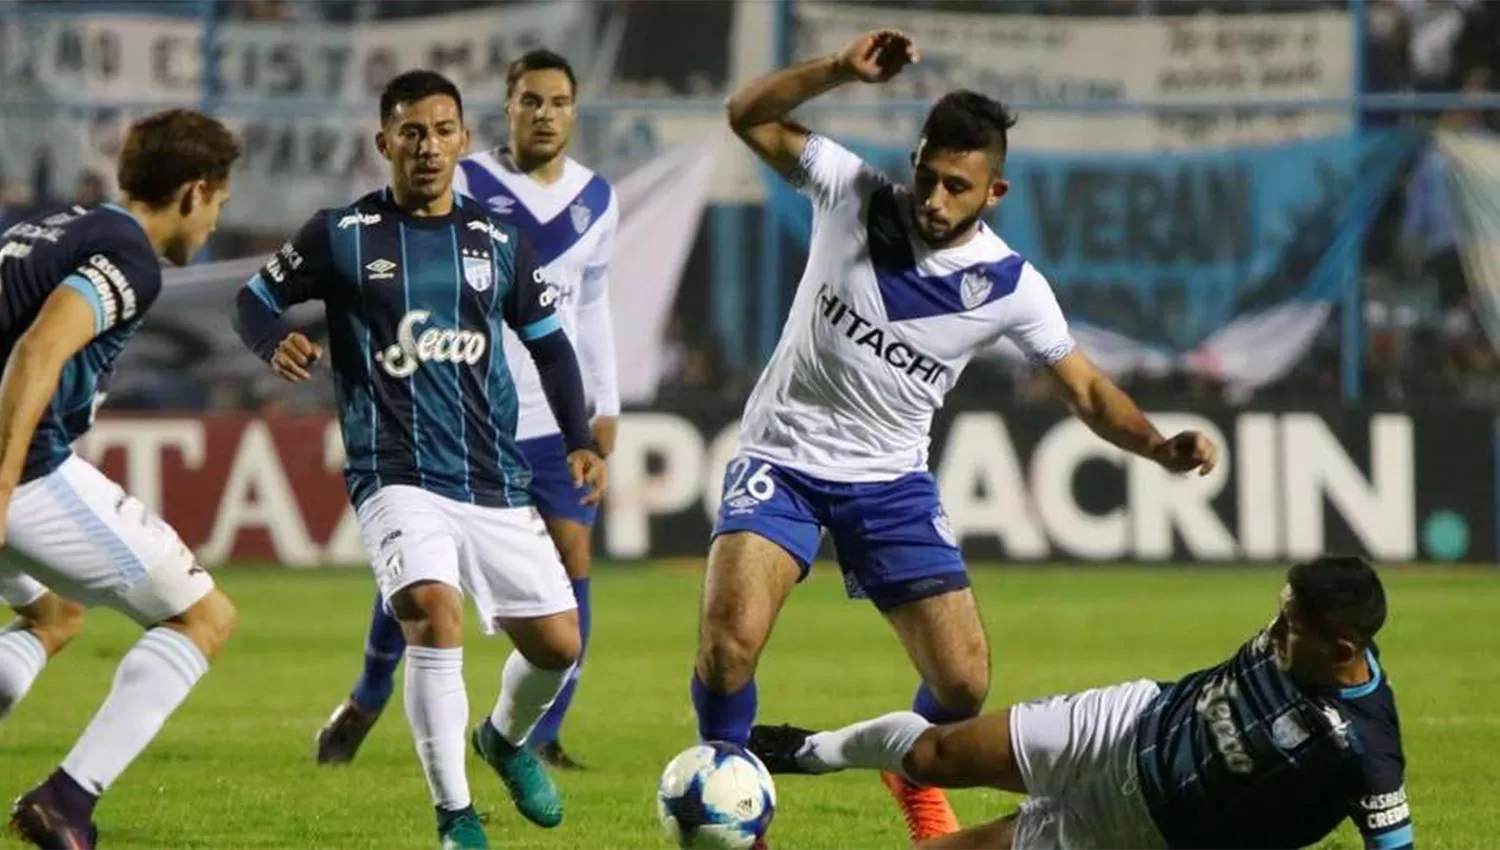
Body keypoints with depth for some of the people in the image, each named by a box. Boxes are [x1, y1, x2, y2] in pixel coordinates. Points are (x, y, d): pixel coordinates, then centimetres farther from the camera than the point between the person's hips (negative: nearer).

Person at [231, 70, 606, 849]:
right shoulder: (341, 235, 0)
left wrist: (580, 441, 6)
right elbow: (256, 299, 8)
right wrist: (275, 344, -15)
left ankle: (507, 739, 40)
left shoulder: (498, 241, 8)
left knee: (558, 641, 3)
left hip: (496, 481, 4)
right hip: (397, 478, -4)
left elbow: (549, 344, 17)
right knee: (435, 612, -28)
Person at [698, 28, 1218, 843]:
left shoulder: (1010, 286, -10)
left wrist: (1160, 446, -21)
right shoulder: (854, 195, -12)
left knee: (964, 681, -4)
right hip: (781, 459, -2)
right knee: (728, 643, -25)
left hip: (891, 481, 2)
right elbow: (748, 116, -8)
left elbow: (1085, 389, -3)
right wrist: (841, 70, -23)